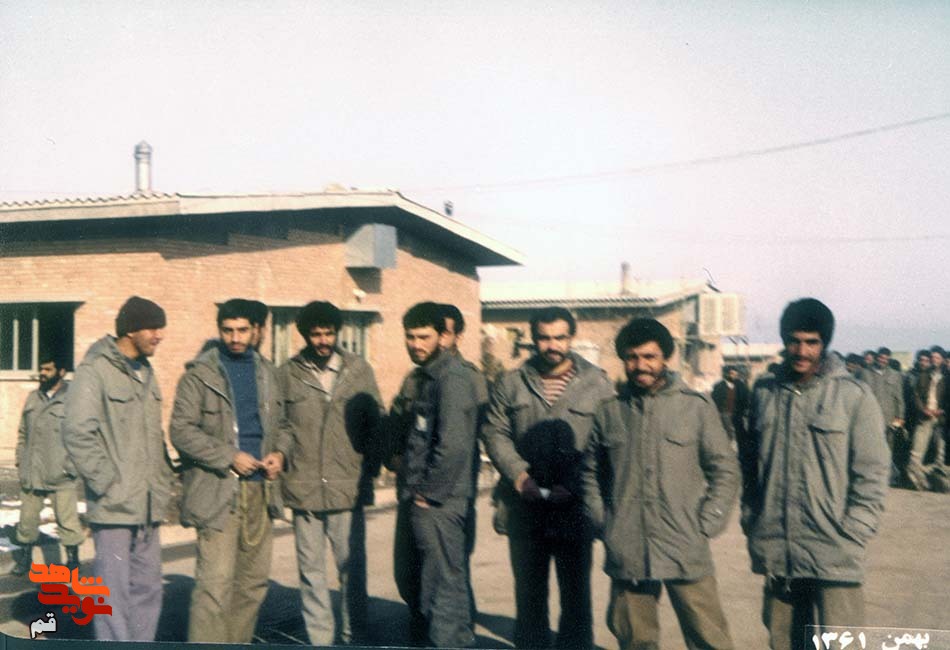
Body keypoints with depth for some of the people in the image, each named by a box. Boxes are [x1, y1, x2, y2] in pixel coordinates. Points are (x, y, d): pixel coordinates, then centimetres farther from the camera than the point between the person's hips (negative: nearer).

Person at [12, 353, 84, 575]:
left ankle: (73, 559, 14)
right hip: (31, 473, 5)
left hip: (60, 474, -5)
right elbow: (23, 433, 17)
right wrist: (20, 461, 11)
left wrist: (73, 464, -12)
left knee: (67, 519, 1)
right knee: (27, 518, 13)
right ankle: (24, 558, 27)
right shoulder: (33, 398, 12)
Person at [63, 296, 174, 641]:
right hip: (114, 507, -8)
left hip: (149, 507, 8)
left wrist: (164, 480, 12)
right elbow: (77, 433, -17)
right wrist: (106, 483, -17)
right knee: (114, 590, -1)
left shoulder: (146, 372, 15)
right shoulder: (95, 371, -11)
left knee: (148, 589, 12)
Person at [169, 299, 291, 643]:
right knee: (215, 584, -9)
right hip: (218, 490, -6)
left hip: (259, 490, 6)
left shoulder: (267, 373, 14)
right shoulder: (199, 374, -3)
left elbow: (281, 423, 21)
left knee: (254, 581, 11)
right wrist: (230, 457, -15)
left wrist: (280, 452, 0)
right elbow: (181, 430, -9)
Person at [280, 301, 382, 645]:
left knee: (352, 567, 5)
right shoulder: (288, 373, 2)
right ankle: (320, 639, 20)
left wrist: (370, 468, 1)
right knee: (311, 569, 9)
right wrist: (283, 465, -3)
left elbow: (375, 423, 8)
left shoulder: (359, 369, 4)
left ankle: (354, 638, 19)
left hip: (348, 488, 0)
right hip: (304, 489, 0)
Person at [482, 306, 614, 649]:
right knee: (529, 589, 13)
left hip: (574, 507, -2)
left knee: (575, 590, 7)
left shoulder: (597, 383, 0)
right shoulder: (510, 383, 8)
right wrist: (519, 475, -11)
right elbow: (495, 433, 4)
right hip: (525, 504, 2)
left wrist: (573, 485, -16)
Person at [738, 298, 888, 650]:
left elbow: (872, 472, -3)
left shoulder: (854, 395, -4)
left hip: (833, 556, -4)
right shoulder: (764, 392, 7)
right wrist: (751, 520, 9)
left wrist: (852, 534, -9)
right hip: (775, 553, 4)